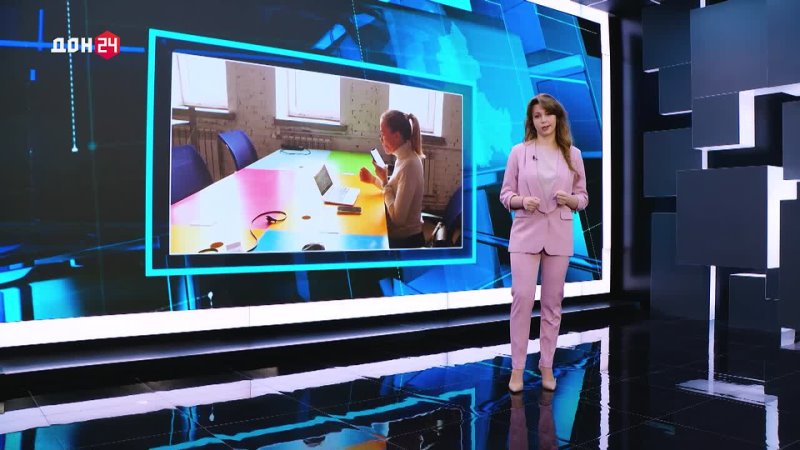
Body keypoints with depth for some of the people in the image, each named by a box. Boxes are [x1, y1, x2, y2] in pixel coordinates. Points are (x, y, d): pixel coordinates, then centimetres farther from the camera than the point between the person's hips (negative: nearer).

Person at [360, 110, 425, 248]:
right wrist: (373, 179, 5)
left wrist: (384, 180, -19)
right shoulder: (405, 157, 2)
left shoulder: (409, 165, -26)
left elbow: (398, 217, -26)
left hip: (404, 241, -8)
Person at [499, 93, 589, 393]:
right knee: (522, 297, -8)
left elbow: (583, 197, 11)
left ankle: (546, 365, 19)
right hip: (526, 232, -2)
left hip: (559, 235, 2)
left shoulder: (573, 154, 7)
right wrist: (521, 201, -16)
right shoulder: (519, 152, 2)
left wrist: (570, 200, -11)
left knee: (553, 302, 7)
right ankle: (517, 367, 4)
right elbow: (505, 194, 4)